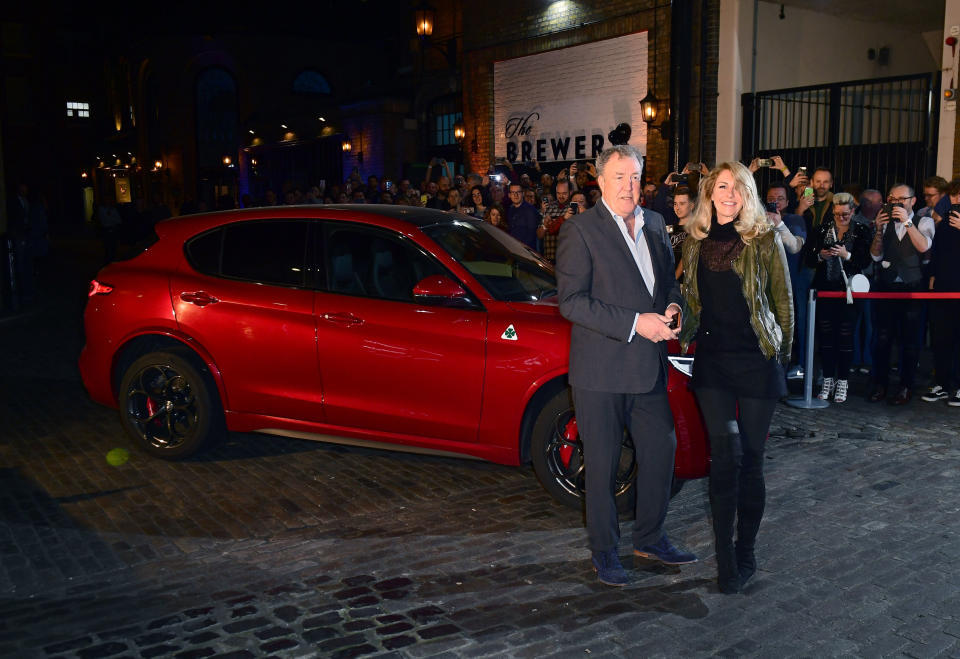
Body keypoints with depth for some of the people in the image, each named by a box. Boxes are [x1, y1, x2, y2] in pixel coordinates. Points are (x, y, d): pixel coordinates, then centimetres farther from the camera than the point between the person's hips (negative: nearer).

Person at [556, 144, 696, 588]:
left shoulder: (655, 224, 11)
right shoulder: (579, 230, -10)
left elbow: (668, 279, 22)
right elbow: (571, 301, -16)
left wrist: (673, 305, -2)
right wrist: (636, 323, -20)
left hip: (648, 366, 6)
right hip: (600, 369, -6)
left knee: (661, 450, 14)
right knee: (602, 464, 6)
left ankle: (650, 538, 33)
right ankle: (603, 550, 23)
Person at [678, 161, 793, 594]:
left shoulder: (765, 241, -2)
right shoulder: (695, 241, 7)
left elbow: (783, 302, 4)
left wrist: (782, 352, 6)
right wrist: (685, 335, 11)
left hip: (758, 362, -1)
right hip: (712, 362, 2)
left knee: (750, 459, 5)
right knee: (726, 455, -9)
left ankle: (745, 552, 21)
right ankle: (726, 557, 0)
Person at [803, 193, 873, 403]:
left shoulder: (862, 231, 2)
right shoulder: (822, 229, 8)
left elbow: (866, 261, -5)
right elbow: (808, 257, 6)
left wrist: (847, 255, -20)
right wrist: (820, 256, -14)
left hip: (848, 291, -2)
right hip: (825, 290, 2)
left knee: (845, 337, -1)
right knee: (825, 336, 5)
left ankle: (843, 382, 8)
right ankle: (828, 380, 15)